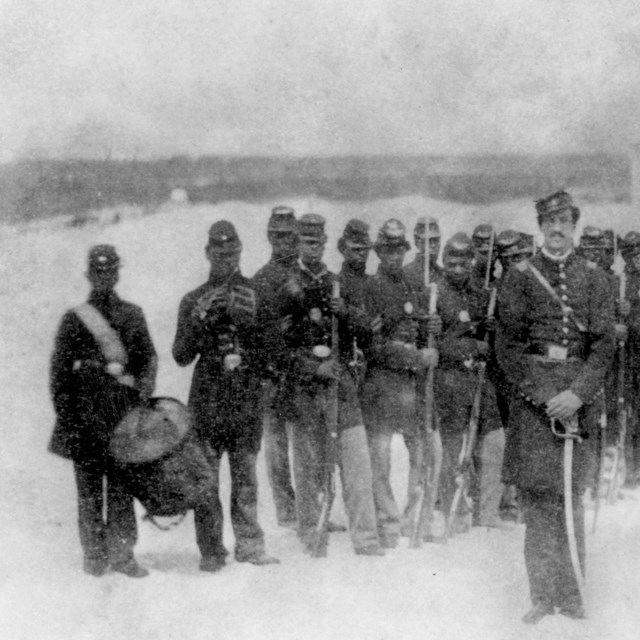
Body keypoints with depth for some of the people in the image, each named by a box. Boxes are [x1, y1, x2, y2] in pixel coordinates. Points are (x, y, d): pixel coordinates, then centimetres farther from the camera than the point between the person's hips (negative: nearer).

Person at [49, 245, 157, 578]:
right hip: (86, 416, -1)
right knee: (90, 489, 2)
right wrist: (66, 416, -2)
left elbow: (148, 357, 10)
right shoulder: (74, 319, 6)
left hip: (124, 413, 1)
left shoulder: (132, 315, 12)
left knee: (121, 486, 0)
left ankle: (121, 553, 6)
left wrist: (142, 389, -8)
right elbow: (60, 370, 5)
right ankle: (94, 555, 9)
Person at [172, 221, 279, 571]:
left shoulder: (255, 294, 10)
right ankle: (211, 549, 3)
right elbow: (181, 356, 6)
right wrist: (199, 321, -8)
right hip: (206, 400, 0)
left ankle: (249, 544, 8)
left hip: (247, 401, 0)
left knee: (246, 474, 1)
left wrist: (244, 359, -8)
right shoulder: (194, 300, 11)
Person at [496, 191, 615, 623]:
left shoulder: (594, 278, 10)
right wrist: (543, 395, -9)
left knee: (571, 495, 2)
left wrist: (577, 394, -10)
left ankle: (571, 593, 8)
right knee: (535, 493, -3)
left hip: (578, 392, 1)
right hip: (531, 392, -1)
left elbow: (605, 344, 4)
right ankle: (543, 595, 3)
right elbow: (508, 344, 2)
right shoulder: (520, 276, 7)